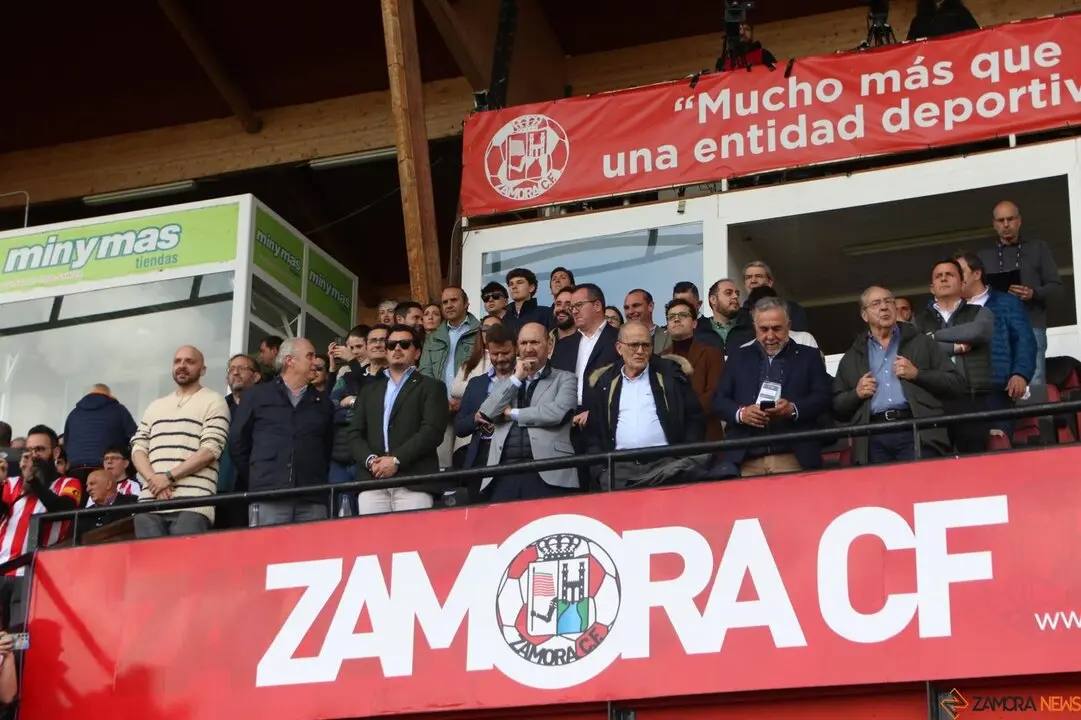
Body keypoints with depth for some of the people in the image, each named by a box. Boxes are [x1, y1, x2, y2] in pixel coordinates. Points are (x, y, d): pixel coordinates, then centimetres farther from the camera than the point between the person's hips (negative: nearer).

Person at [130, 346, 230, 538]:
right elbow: (138, 449, 16)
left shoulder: (213, 401, 8)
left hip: (191, 505, -5)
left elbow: (210, 451, -4)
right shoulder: (155, 406, 25)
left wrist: (169, 476, -10)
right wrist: (153, 480, -5)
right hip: (150, 503, 5)